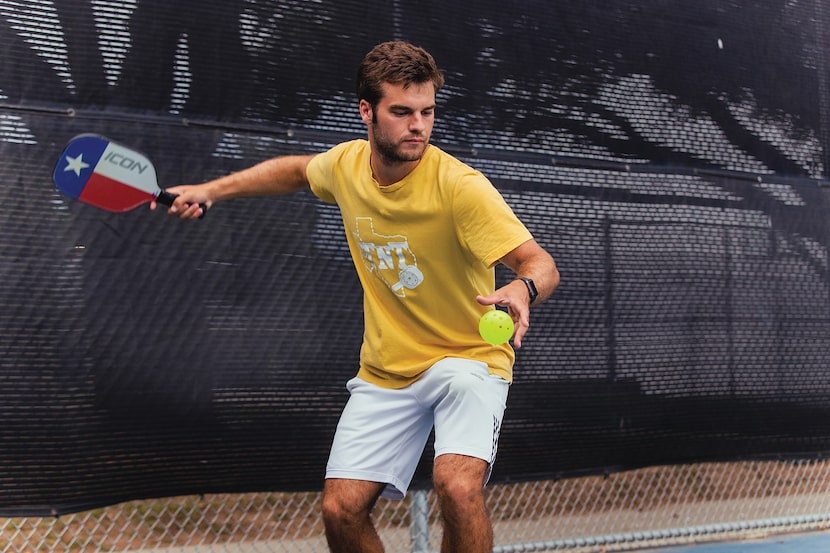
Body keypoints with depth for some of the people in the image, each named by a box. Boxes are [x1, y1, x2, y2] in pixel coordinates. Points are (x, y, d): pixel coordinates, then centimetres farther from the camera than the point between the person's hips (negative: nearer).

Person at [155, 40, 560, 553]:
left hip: (467, 358, -5)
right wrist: (211, 190, 16)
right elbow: (298, 170, 20)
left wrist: (522, 289, -47)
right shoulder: (346, 164, -4)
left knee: (457, 485, -30)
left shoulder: (460, 186, -22)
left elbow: (540, 263, -24)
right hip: (385, 372, 5)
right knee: (341, 510, -6)